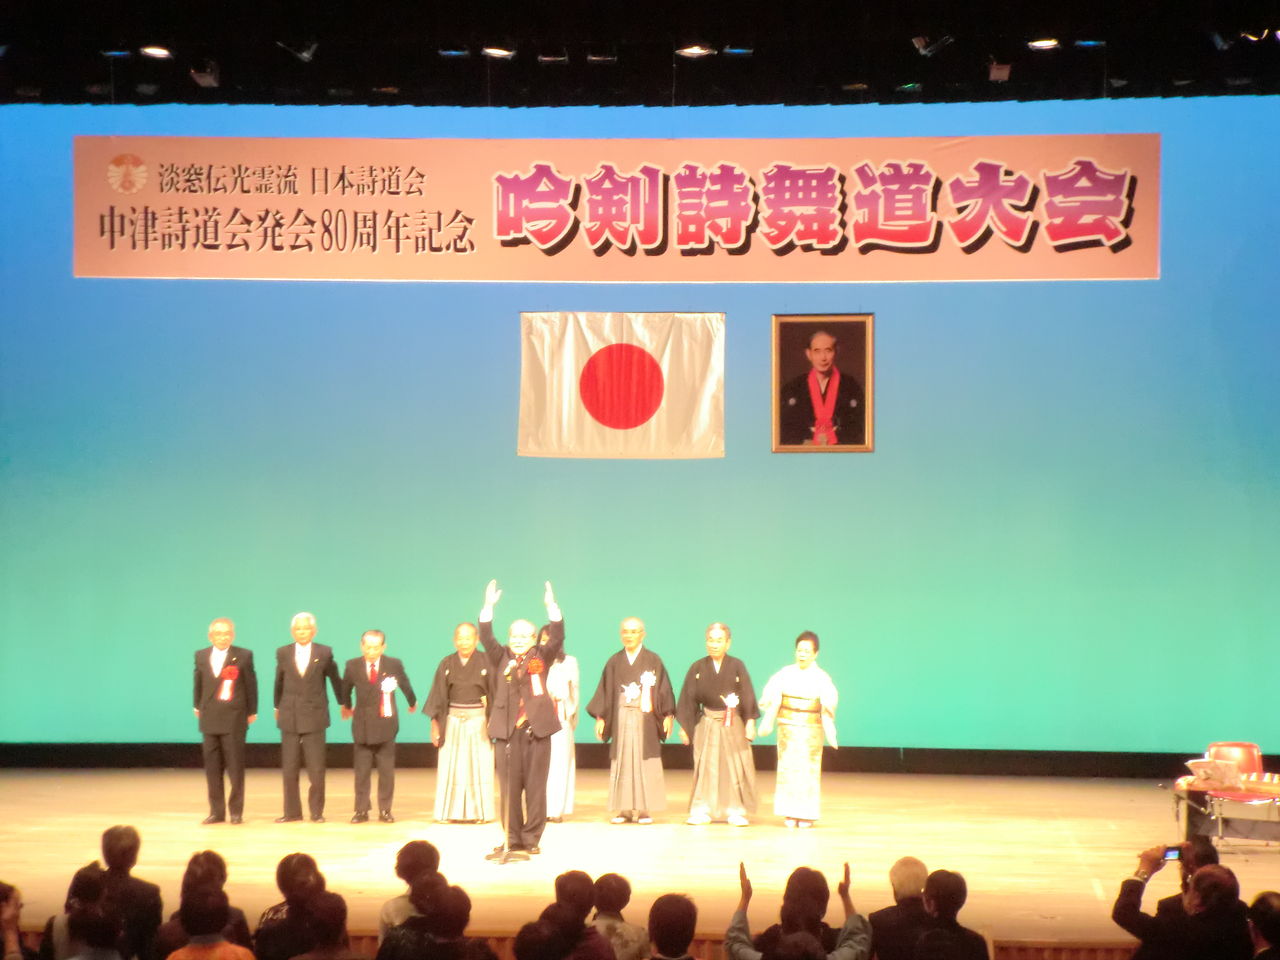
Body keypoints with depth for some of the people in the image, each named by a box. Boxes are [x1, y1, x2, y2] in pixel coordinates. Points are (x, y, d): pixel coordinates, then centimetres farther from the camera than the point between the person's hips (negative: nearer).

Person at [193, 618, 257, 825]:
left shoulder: (243, 656, -3)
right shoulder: (201, 656, 8)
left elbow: (251, 684, 0)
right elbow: (198, 683, 17)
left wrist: (251, 712, 2)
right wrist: (198, 707, 16)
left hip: (234, 719, -3)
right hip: (209, 719, 3)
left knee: (235, 767, 0)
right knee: (212, 768, 4)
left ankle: (236, 811, 7)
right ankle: (216, 811, 11)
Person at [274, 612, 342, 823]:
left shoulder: (324, 653, 1)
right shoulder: (283, 653, 5)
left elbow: (335, 679, 10)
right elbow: (279, 682, 15)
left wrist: (343, 703, 18)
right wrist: (278, 707, 21)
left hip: (314, 716, -2)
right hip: (290, 716, 2)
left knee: (316, 769, -2)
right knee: (289, 769, 3)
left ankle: (317, 811, 7)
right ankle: (292, 812, 10)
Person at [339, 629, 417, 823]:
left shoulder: (394, 665, -4)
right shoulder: (352, 666, -1)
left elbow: (405, 685, 13)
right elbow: (346, 688, 18)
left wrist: (412, 703, 28)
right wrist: (346, 706, 32)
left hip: (386, 723, -1)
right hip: (362, 725, 1)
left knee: (387, 770, 3)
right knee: (361, 771, 1)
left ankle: (385, 810, 10)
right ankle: (361, 811, 6)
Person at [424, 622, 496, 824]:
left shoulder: (486, 662, -2)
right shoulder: (447, 664, 4)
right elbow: (438, 696, 6)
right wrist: (435, 723, 2)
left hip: (479, 722, -2)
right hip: (453, 722, 2)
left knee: (479, 768, 0)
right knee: (452, 769, 2)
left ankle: (479, 812, 6)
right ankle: (453, 812, 7)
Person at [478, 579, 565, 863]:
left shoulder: (541, 657, 6)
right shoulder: (501, 658, 8)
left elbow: (557, 638, -7)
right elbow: (486, 638, -6)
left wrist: (551, 606, -19)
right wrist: (488, 607, -18)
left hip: (536, 729, -1)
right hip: (508, 730, 1)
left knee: (535, 787, 3)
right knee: (509, 788, 3)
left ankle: (531, 840, 10)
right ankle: (512, 841, 9)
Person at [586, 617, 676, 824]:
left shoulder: (653, 661, 3)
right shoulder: (614, 662, 8)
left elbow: (663, 689, 0)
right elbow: (605, 691, 8)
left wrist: (668, 716, -7)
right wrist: (600, 718, 3)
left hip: (645, 719, -2)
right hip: (621, 719, 2)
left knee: (644, 762, -3)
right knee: (621, 762, 1)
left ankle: (643, 809, 2)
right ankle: (623, 809, 5)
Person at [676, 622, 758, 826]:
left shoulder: (737, 667, -2)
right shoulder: (698, 668, 1)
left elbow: (747, 695, -3)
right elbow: (688, 698, 4)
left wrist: (750, 722, -11)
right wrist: (684, 726, 2)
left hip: (733, 724, -1)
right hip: (706, 724, 1)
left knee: (735, 768, 1)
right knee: (705, 767, 1)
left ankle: (735, 811, 7)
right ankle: (701, 811, 6)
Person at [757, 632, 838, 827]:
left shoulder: (821, 677, 0)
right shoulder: (786, 674, 4)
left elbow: (828, 707, -7)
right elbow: (773, 699, 2)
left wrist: (830, 733, -16)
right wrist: (767, 723, -6)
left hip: (811, 730, -1)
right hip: (788, 728, 1)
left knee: (808, 769, -2)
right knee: (788, 768, 1)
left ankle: (806, 814, 6)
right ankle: (790, 813, 7)